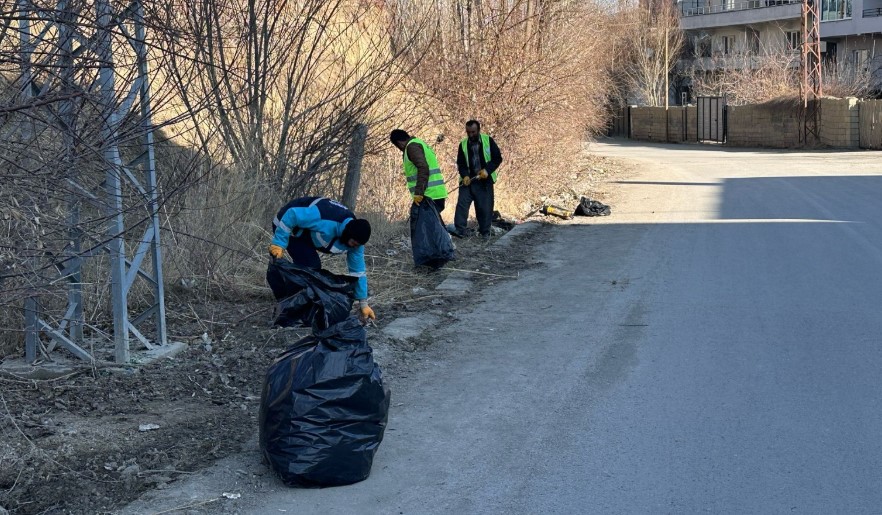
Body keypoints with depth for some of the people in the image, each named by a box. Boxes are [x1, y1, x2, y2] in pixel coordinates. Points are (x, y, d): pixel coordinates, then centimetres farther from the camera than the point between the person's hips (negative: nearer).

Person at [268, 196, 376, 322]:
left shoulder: (354, 238, -13)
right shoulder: (326, 222, -39)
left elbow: (358, 271, -4)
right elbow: (291, 215, -34)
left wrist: (363, 304, -3)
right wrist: (278, 244, -33)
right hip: (288, 223, -8)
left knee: (313, 267, 7)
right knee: (309, 266, -18)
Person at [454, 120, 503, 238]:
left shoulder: (488, 141, -3)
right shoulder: (463, 144, 4)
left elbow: (498, 158, -2)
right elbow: (460, 163, 6)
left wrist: (487, 170, -17)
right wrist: (464, 176, -13)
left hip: (485, 180, -1)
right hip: (468, 180, 1)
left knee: (485, 206, 1)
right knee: (462, 203, -11)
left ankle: (485, 232, 14)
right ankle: (460, 229, -11)